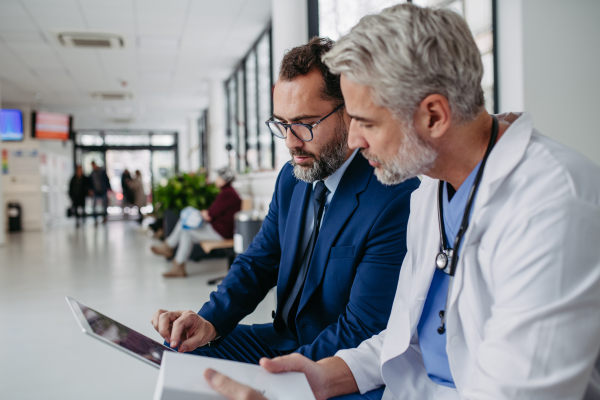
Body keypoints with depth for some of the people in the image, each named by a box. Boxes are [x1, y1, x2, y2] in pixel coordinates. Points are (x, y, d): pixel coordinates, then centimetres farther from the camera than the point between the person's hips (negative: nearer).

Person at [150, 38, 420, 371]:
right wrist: (211, 320, -11)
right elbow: (259, 261, 7)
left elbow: (361, 335, -24)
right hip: (280, 337, 7)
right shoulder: (291, 178, 1)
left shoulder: (396, 201, -25)